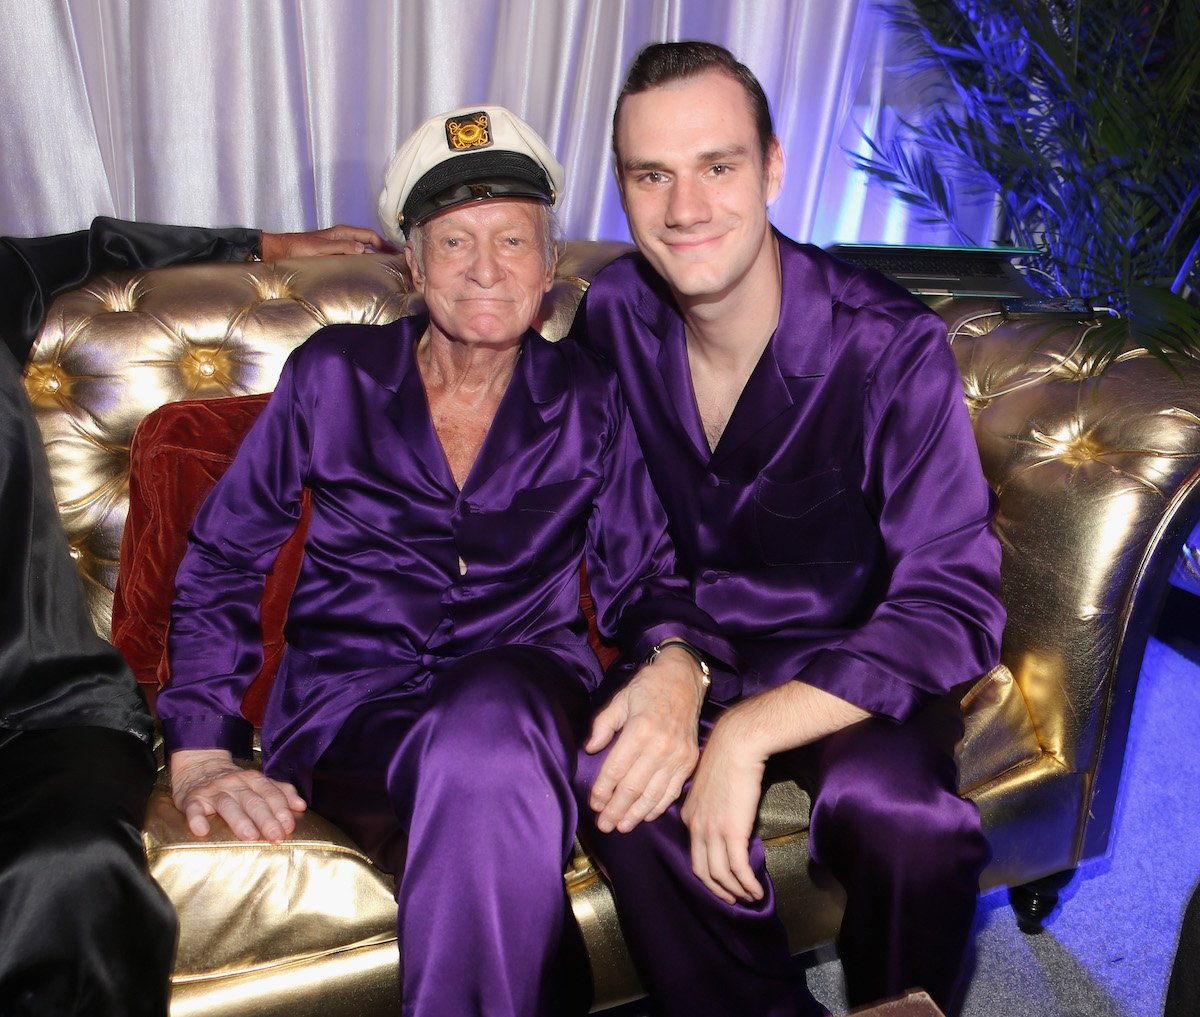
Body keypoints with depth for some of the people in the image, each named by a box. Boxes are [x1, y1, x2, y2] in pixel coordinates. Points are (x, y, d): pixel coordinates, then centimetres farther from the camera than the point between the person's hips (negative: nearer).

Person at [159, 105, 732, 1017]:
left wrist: (676, 666, -16)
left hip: (531, 691, 1)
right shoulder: (335, 374, 8)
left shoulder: (588, 400, 10)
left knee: (493, 710, -38)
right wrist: (199, 756, 1)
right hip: (350, 708, 0)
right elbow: (221, 562, 12)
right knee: (481, 761, -36)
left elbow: (642, 574, 9)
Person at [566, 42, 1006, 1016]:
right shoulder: (613, 314, -6)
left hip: (848, 658, -2)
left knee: (902, 809, -32)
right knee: (613, 777, -29)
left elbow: (955, 605, -22)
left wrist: (746, 733, -31)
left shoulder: (892, 347, -18)